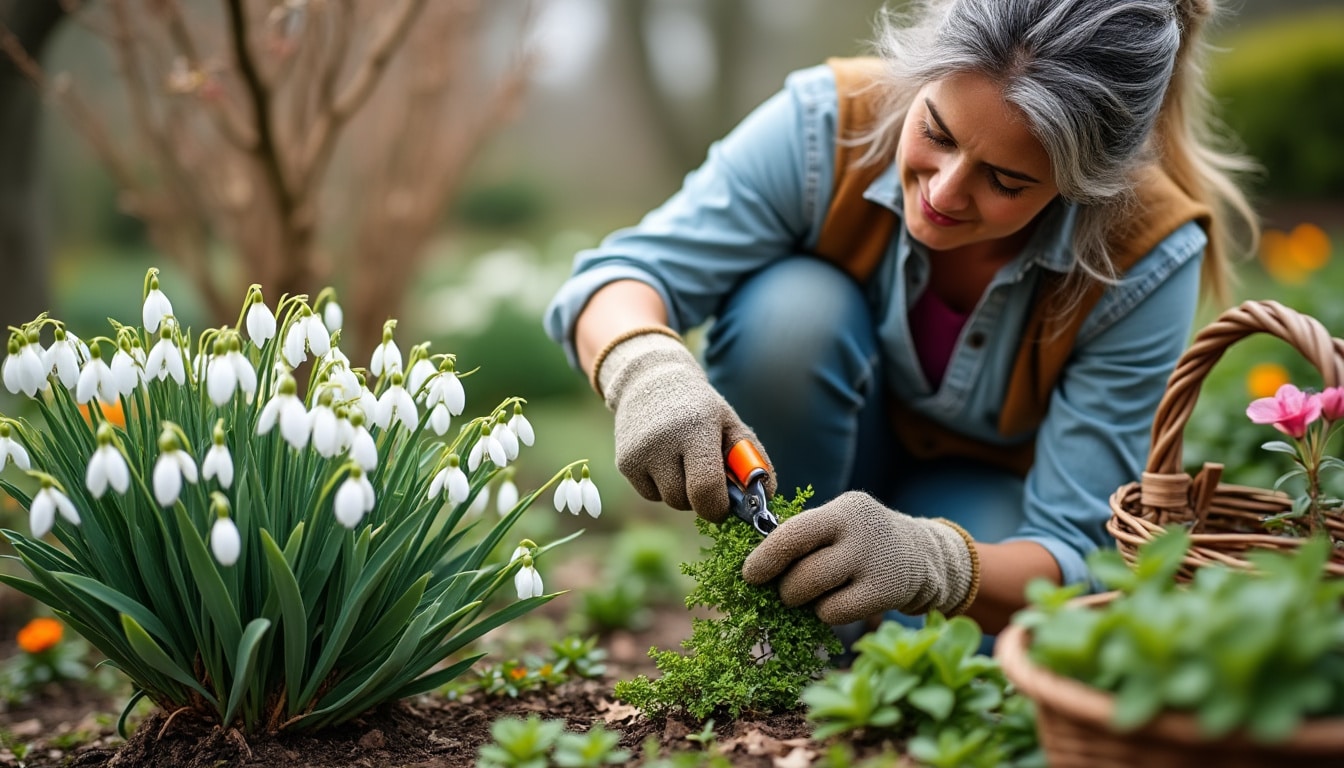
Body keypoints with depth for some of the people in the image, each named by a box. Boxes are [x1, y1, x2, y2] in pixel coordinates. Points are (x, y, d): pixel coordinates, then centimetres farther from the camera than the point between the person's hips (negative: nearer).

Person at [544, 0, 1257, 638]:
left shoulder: (1146, 260, -29)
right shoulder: (830, 122, -29)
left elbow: (1072, 550, -27)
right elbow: (623, 273, -25)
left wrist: (925, 557, -50)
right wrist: (648, 369, -50)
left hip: (987, 492, -1)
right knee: (792, 302, -31)